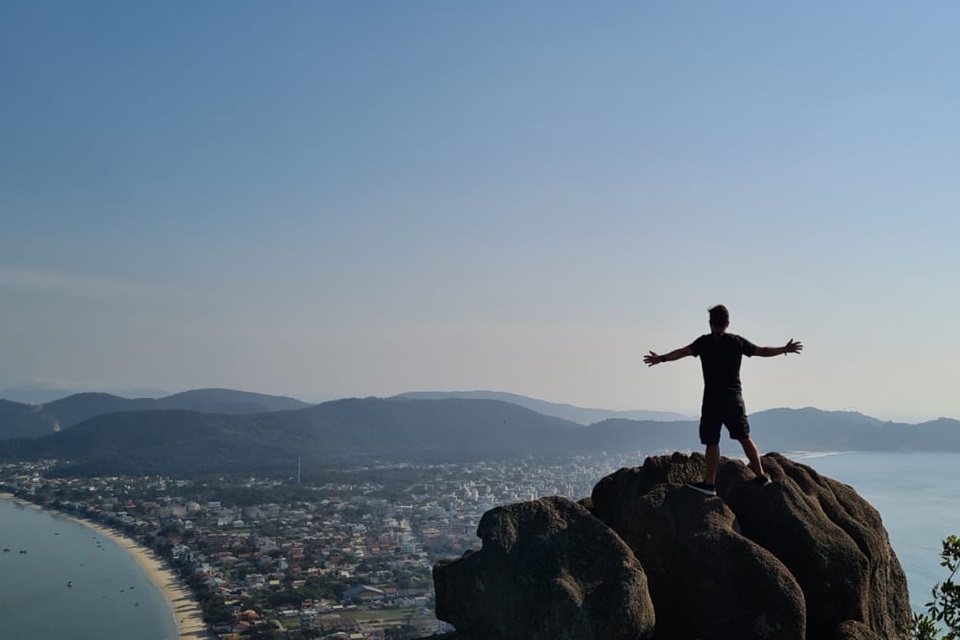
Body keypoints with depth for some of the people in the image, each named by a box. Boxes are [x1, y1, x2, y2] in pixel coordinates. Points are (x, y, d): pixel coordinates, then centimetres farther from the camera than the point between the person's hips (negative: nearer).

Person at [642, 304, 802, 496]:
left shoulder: (705, 341, -4)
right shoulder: (737, 341, 6)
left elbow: (683, 351, -17)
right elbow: (762, 351, 15)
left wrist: (661, 358, -20)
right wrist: (785, 349, 29)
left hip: (713, 399, -4)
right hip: (735, 398, 4)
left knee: (712, 442, 1)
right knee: (745, 437, 15)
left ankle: (709, 483, 2)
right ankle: (761, 476, 20)